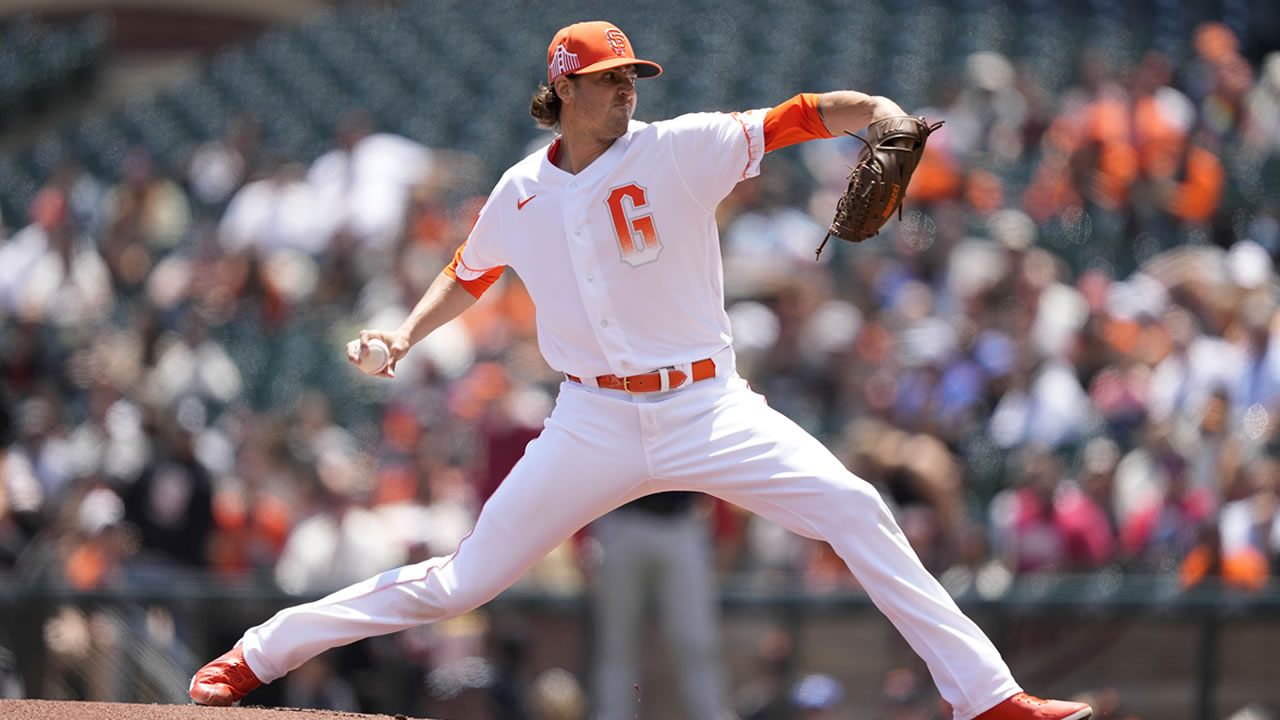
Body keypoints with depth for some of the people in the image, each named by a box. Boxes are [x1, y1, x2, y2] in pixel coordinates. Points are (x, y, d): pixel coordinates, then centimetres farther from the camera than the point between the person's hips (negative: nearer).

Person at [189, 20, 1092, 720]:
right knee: (461, 582, -1)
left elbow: (800, 117, -17)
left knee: (853, 508, -19)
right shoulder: (522, 192, 4)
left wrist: (875, 111, -36)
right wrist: (407, 334, 8)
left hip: (708, 407, -1)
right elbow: (470, 274, 23)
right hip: (595, 424, 1)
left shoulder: (680, 149, -6)